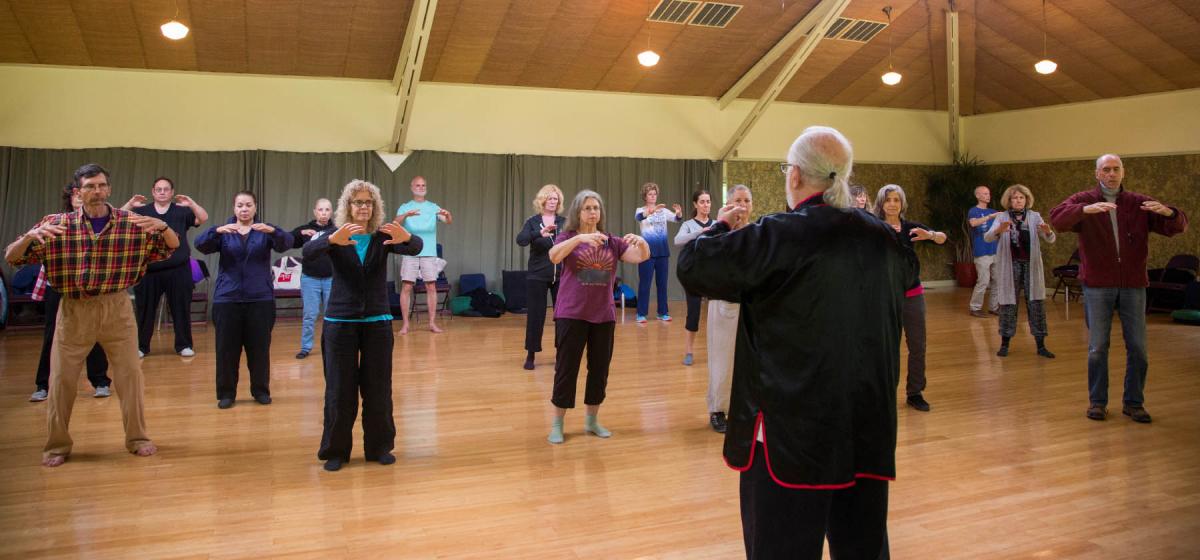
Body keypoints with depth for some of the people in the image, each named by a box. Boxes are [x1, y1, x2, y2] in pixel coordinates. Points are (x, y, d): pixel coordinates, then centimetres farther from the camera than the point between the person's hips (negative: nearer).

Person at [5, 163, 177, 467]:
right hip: (74, 309, 0)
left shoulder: (131, 222, -4)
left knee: (130, 372, 5)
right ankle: (57, 444, 21)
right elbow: (11, 257, -3)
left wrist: (162, 226, -21)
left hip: (116, 308, 0)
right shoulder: (58, 224, -5)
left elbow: (174, 247, 1)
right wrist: (30, 235, -24)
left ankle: (137, 438, 21)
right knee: (61, 377, 5)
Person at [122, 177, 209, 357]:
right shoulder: (141, 211, 8)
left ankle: (183, 345, 12)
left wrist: (191, 203, -21)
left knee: (181, 309, 3)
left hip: (178, 270, -1)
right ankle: (141, 346, 17)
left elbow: (203, 218, -5)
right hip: (149, 271, 1)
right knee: (145, 310, 6)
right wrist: (129, 204, -16)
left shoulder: (182, 211, 6)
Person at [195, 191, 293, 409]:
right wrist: (217, 231, -29)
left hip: (260, 298, 0)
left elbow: (287, 243, -13)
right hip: (227, 298, 0)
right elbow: (200, 245, -10)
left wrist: (272, 230, -34)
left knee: (259, 347, 5)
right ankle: (226, 393, 14)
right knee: (226, 348, 3)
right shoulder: (224, 231, 7)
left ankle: (261, 390, 18)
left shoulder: (265, 230, 5)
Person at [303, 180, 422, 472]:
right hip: (340, 321, -1)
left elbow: (415, 248, -20)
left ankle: (379, 447, 21)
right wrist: (332, 239, -45)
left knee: (378, 387, 7)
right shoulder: (335, 238, -3)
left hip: (377, 321, 1)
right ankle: (336, 450, 17)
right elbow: (307, 253, -24)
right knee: (339, 388, 3)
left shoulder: (383, 237, 0)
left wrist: (407, 238, -45)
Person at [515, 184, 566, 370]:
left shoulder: (564, 222, 5)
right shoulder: (533, 222, -1)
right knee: (535, 315, 2)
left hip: (561, 276, 2)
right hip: (537, 276, -2)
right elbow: (521, 240, -18)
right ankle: (530, 355, 14)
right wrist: (540, 233, -35)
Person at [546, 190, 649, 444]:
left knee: (600, 369, 11)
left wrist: (641, 241, -27)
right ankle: (557, 424, 12)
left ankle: (592, 420, 26)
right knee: (566, 369, 1)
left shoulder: (612, 242, 6)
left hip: (604, 315, 4)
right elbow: (554, 256, -23)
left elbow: (641, 257, -4)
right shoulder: (567, 238, -2)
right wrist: (580, 238, -37)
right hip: (571, 315, -3)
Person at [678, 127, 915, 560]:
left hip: (793, 428, -6)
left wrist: (721, 226, 11)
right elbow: (907, 277, 27)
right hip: (868, 427, 6)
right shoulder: (881, 238, 4)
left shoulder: (779, 236, -14)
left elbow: (693, 267, -9)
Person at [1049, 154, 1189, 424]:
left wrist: (1168, 212, -22)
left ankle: (1134, 402, 19)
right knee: (1097, 347, 4)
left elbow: (1178, 227, 2)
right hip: (1097, 285, -2)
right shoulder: (1084, 200, 0)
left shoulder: (1139, 204, 6)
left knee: (1138, 348, 6)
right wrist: (1086, 209, -37)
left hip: (1133, 285, 2)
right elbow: (1056, 218, -19)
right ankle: (1097, 401, 16)